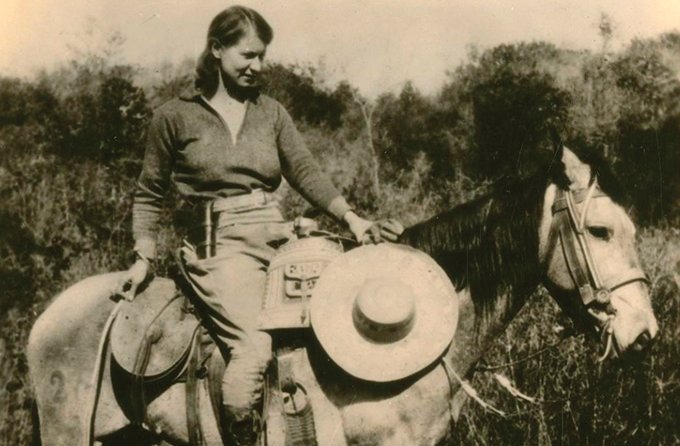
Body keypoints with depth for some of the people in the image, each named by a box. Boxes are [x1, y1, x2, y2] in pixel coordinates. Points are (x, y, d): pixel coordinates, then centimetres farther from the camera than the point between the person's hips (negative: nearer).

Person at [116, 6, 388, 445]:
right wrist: (144, 258, 1)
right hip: (219, 245, -5)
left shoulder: (272, 112, 15)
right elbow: (149, 195, 12)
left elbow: (306, 171, 7)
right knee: (255, 347, -27)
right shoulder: (175, 116, 5)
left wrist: (351, 217, -7)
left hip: (278, 238, 6)